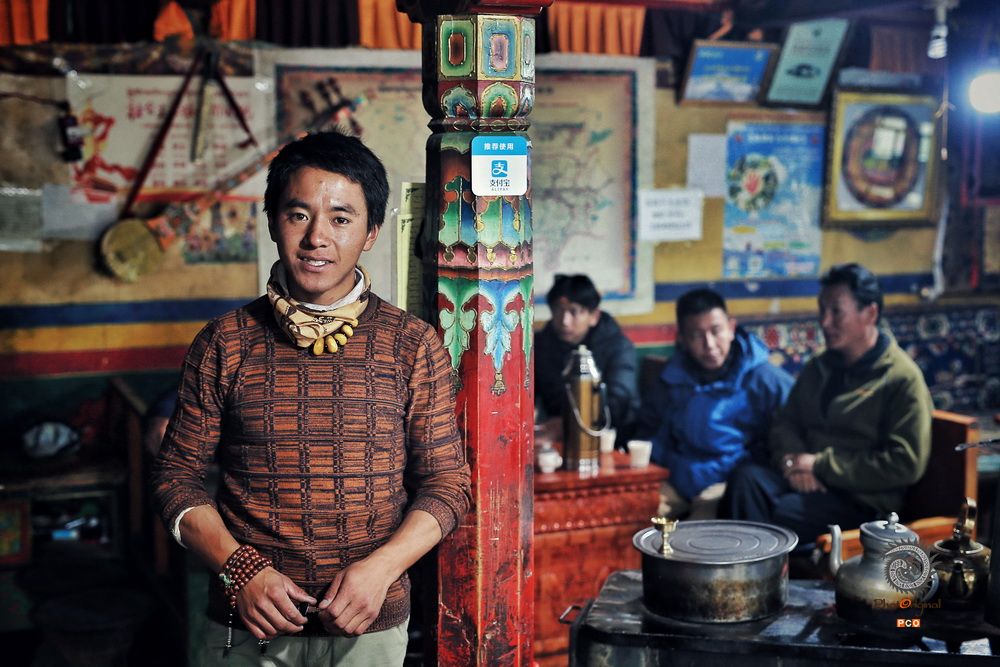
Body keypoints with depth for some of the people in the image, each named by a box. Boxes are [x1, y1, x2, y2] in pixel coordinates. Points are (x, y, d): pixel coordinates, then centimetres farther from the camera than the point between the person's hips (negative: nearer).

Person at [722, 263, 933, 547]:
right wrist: (792, 459, -7)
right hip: (804, 479, 6)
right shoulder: (818, 368, 19)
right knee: (747, 478, -26)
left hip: (861, 499, -6)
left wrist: (820, 465, -13)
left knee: (783, 514, -34)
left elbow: (906, 464, -12)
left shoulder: (903, 379, -4)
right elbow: (784, 424, 19)